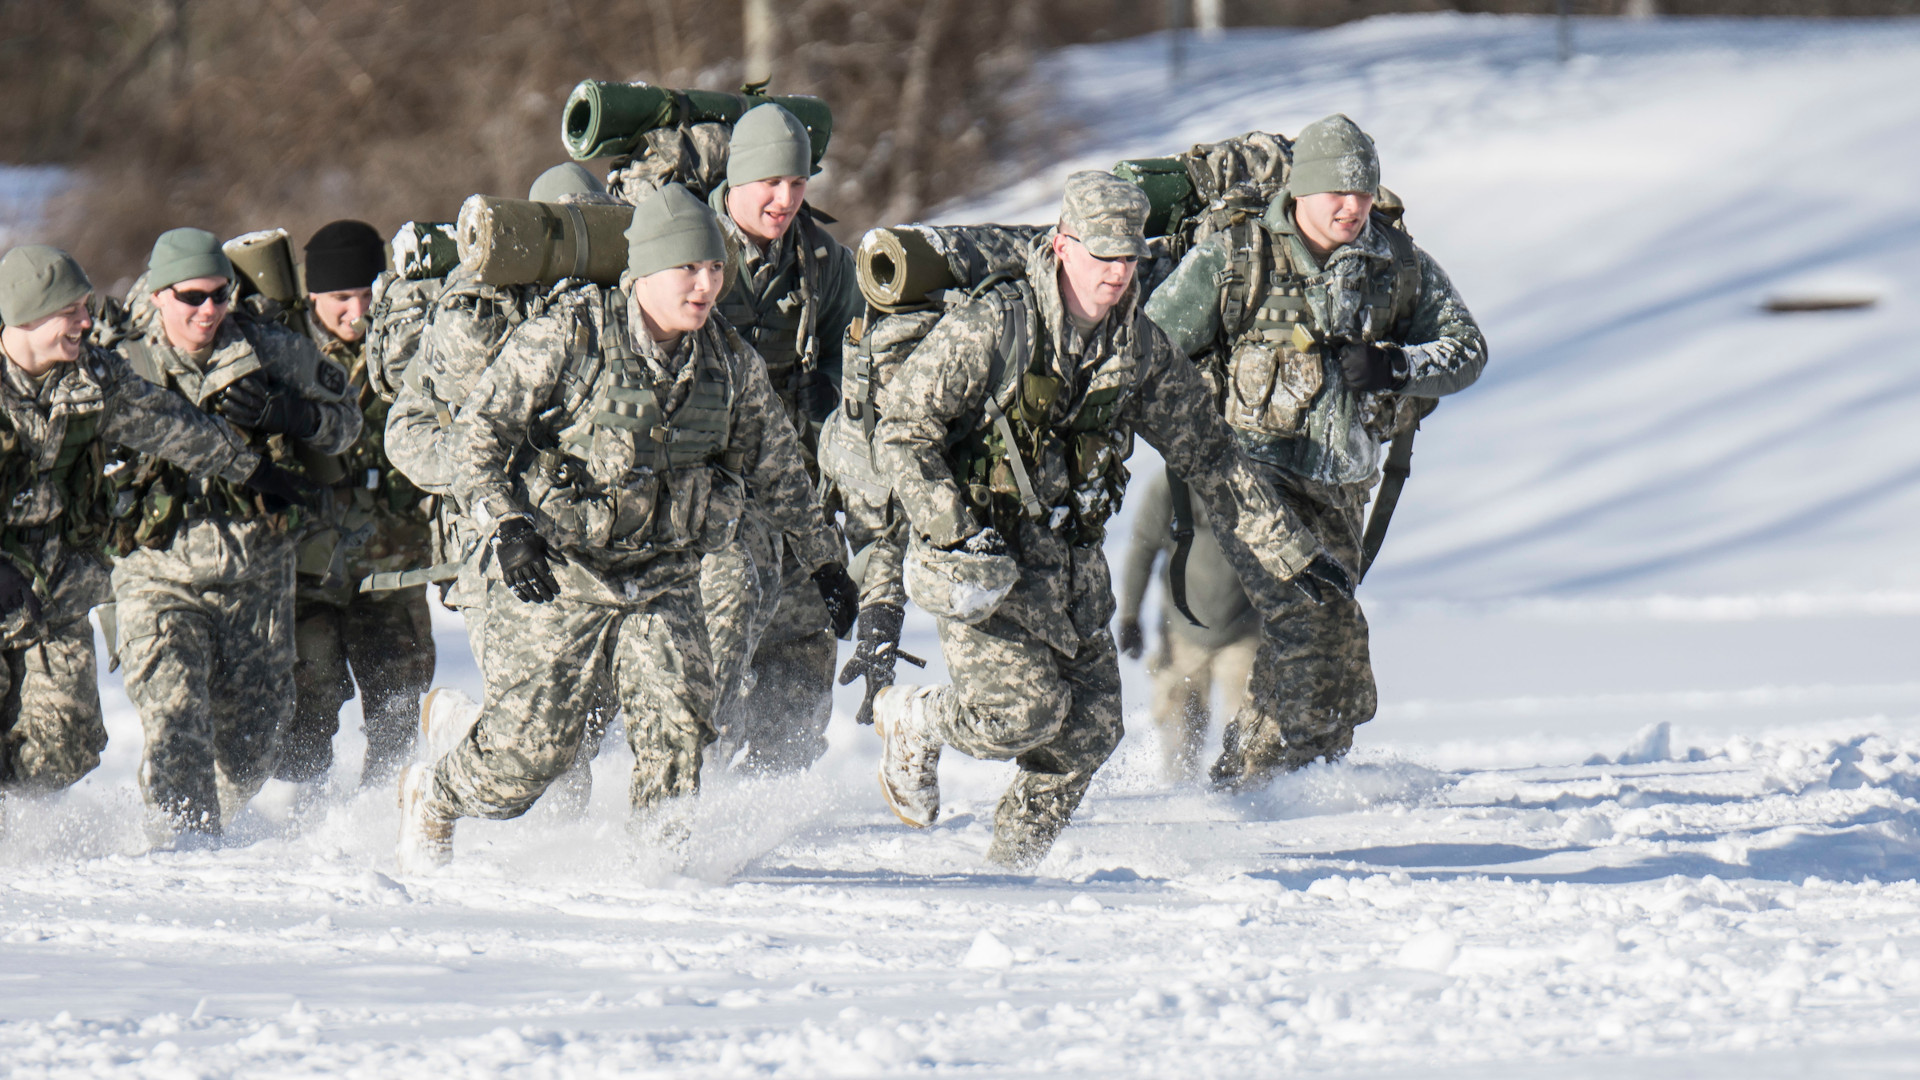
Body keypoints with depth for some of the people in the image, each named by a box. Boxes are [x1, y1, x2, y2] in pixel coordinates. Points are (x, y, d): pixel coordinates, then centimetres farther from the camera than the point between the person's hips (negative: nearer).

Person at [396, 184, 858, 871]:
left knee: (680, 720, -19)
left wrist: (824, 562, 21)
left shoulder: (731, 363, 2)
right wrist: (508, 526, -22)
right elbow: (478, 431, -10)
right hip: (553, 576, -4)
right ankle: (430, 796, 28)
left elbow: (777, 470, 18)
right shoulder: (569, 336, -13)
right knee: (530, 745, -2)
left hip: (662, 580, 4)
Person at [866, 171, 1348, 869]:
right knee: (1026, 709, -20)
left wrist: (1292, 556, 10)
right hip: (980, 556, -6)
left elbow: (1211, 459, 11)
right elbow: (901, 432, -11)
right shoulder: (992, 329, -15)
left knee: (1090, 730, -3)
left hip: (1073, 562, 6)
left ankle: (1012, 864, 17)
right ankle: (912, 724, 11)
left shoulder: (1143, 353, 2)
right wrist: (958, 530, -21)